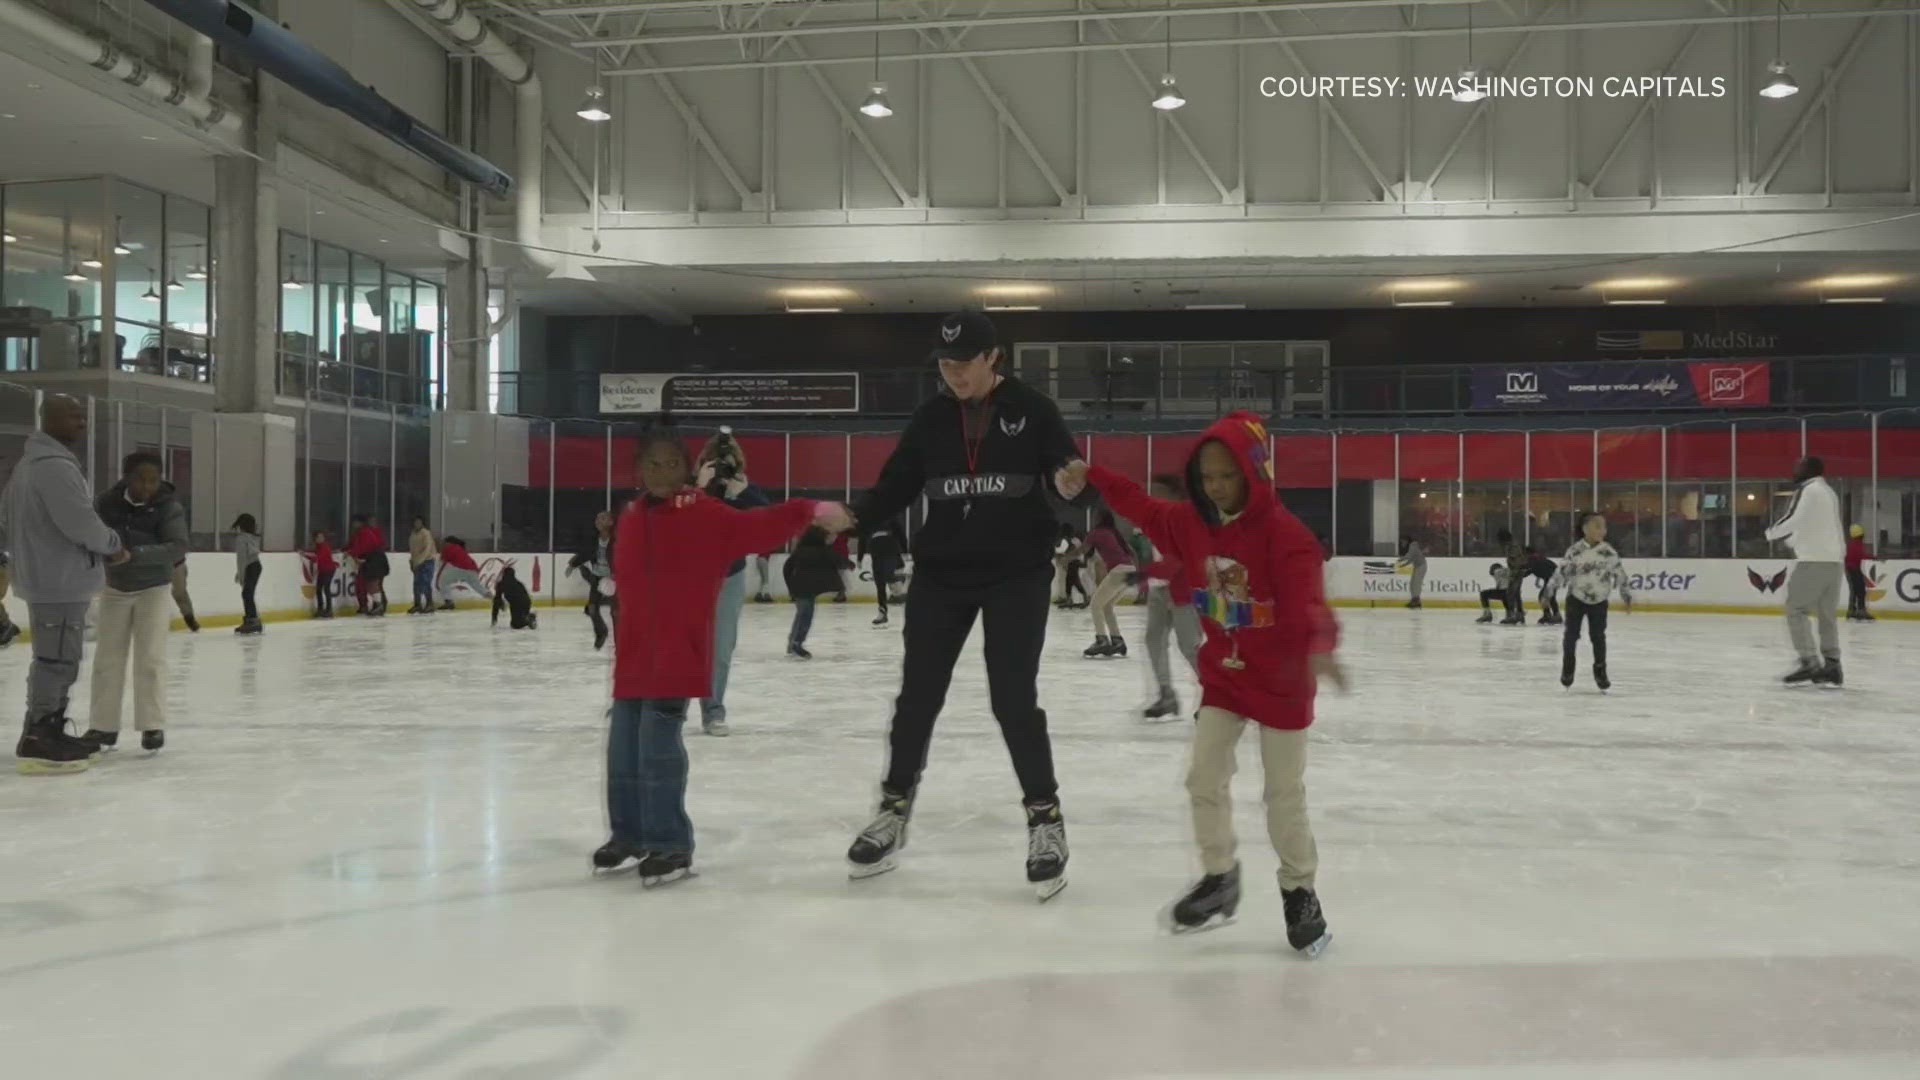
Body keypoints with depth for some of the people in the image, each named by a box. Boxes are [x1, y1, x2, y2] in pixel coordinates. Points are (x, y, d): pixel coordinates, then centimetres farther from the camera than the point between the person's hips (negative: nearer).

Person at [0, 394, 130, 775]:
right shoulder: (56, 466, -18)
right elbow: (81, 522, -24)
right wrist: (113, 544, -6)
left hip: (43, 576, 11)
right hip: (60, 581, -11)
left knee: (55, 660, 17)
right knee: (57, 660, -8)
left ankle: (48, 734, 25)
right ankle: (38, 742, -5)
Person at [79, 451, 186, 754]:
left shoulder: (169, 507, -19)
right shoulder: (106, 503, -11)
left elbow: (178, 548, -30)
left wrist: (135, 554, -43)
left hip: (154, 590, -3)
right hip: (115, 589, 3)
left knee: (150, 658, -7)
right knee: (107, 659, 5)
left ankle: (153, 726, 1)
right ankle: (104, 727, 13)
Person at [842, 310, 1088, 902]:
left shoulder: (1033, 410, -5)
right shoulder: (930, 417, 4)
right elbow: (895, 488, 3)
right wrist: (850, 516, -15)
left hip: (1016, 575, -3)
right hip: (941, 575, 4)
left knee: (1014, 699, -6)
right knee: (918, 694, 9)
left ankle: (1045, 819, 11)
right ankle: (894, 808, 28)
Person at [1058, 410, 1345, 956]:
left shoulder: (1285, 534, -24)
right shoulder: (1191, 522, -4)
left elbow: (1305, 595, -37)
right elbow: (1142, 506, 11)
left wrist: (1319, 645, -55)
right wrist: (1090, 476, 5)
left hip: (1281, 680, -5)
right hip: (1221, 674, 5)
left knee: (1284, 794, 5)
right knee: (1204, 779, 6)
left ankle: (1299, 892, 24)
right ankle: (1218, 878, 24)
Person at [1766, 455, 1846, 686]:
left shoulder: (1809, 489, -6)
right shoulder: (1829, 493, 22)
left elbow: (1795, 520, -14)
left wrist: (1772, 533, 2)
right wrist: (1790, 540, 28)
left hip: (1814, 559, -9)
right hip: (1834, 559, 9)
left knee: (1796, 609, -6)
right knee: (1827, 613, 10)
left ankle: (1810, 662, -13)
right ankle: (1832, 665, 6)